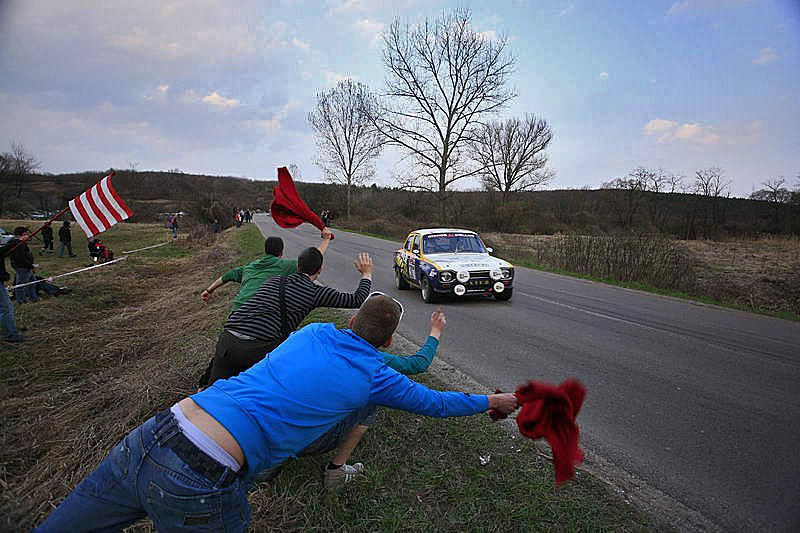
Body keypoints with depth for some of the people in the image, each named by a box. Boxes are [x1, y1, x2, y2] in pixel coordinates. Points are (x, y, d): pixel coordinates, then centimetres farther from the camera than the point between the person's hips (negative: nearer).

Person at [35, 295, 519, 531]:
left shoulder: (316, 332, 15)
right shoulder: (373, 376, 2)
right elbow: (435, 403, 17)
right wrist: (493, 402, 32)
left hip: (150, 435, 6)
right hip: (199, 483, -6)